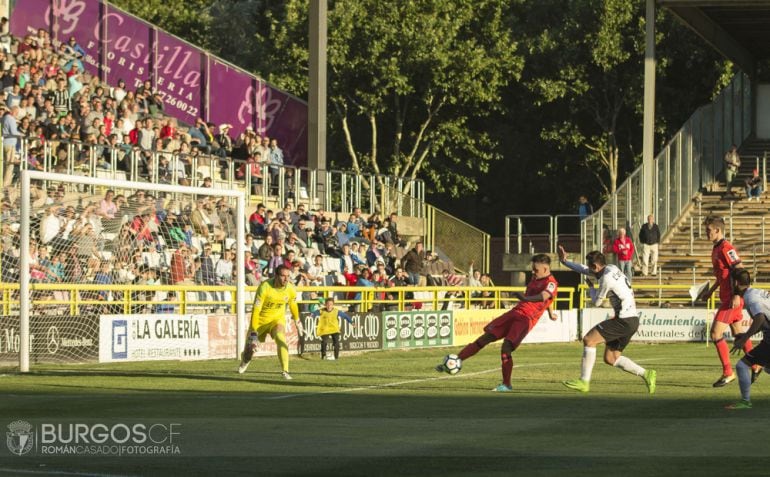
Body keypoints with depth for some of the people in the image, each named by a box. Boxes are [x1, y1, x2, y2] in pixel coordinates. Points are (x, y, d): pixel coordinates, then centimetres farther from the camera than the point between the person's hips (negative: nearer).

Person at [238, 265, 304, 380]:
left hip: (277, 319, 1)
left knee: (281, 339, -29)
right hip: (260, 320, -1)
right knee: (250, 347, 10)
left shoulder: (291, 290, -17)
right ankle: (244, 361, 48)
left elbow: (293, 306, 6)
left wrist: (298, 324, 19)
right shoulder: (265, 287, -30)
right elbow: (256, 310, -29)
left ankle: (285, 371, -25)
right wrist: (253, 332, -33)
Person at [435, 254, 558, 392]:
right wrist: (550, 312, 49)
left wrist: (524, 298, -51)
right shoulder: (536, 279, 16)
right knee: (484, 339, 5)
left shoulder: (551, 283, -12)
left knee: (506, 348, -20)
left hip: (526, 319, -8)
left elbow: (542, 297, -33)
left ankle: (506, 385, -7)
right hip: (514, 312, 8)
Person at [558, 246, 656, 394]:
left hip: (625, 320, -10)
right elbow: (583, 270, 27)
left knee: (589, 339, -11)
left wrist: (590, 287, 17)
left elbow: (596, 302, -2)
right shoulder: (610, 269, 13)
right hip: (630, 320, 10)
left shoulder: (607, 278, -15)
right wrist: (564, 261, 26)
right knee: (610, 358, 13)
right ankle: (646, 374, 10)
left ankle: (584, 382, -11)